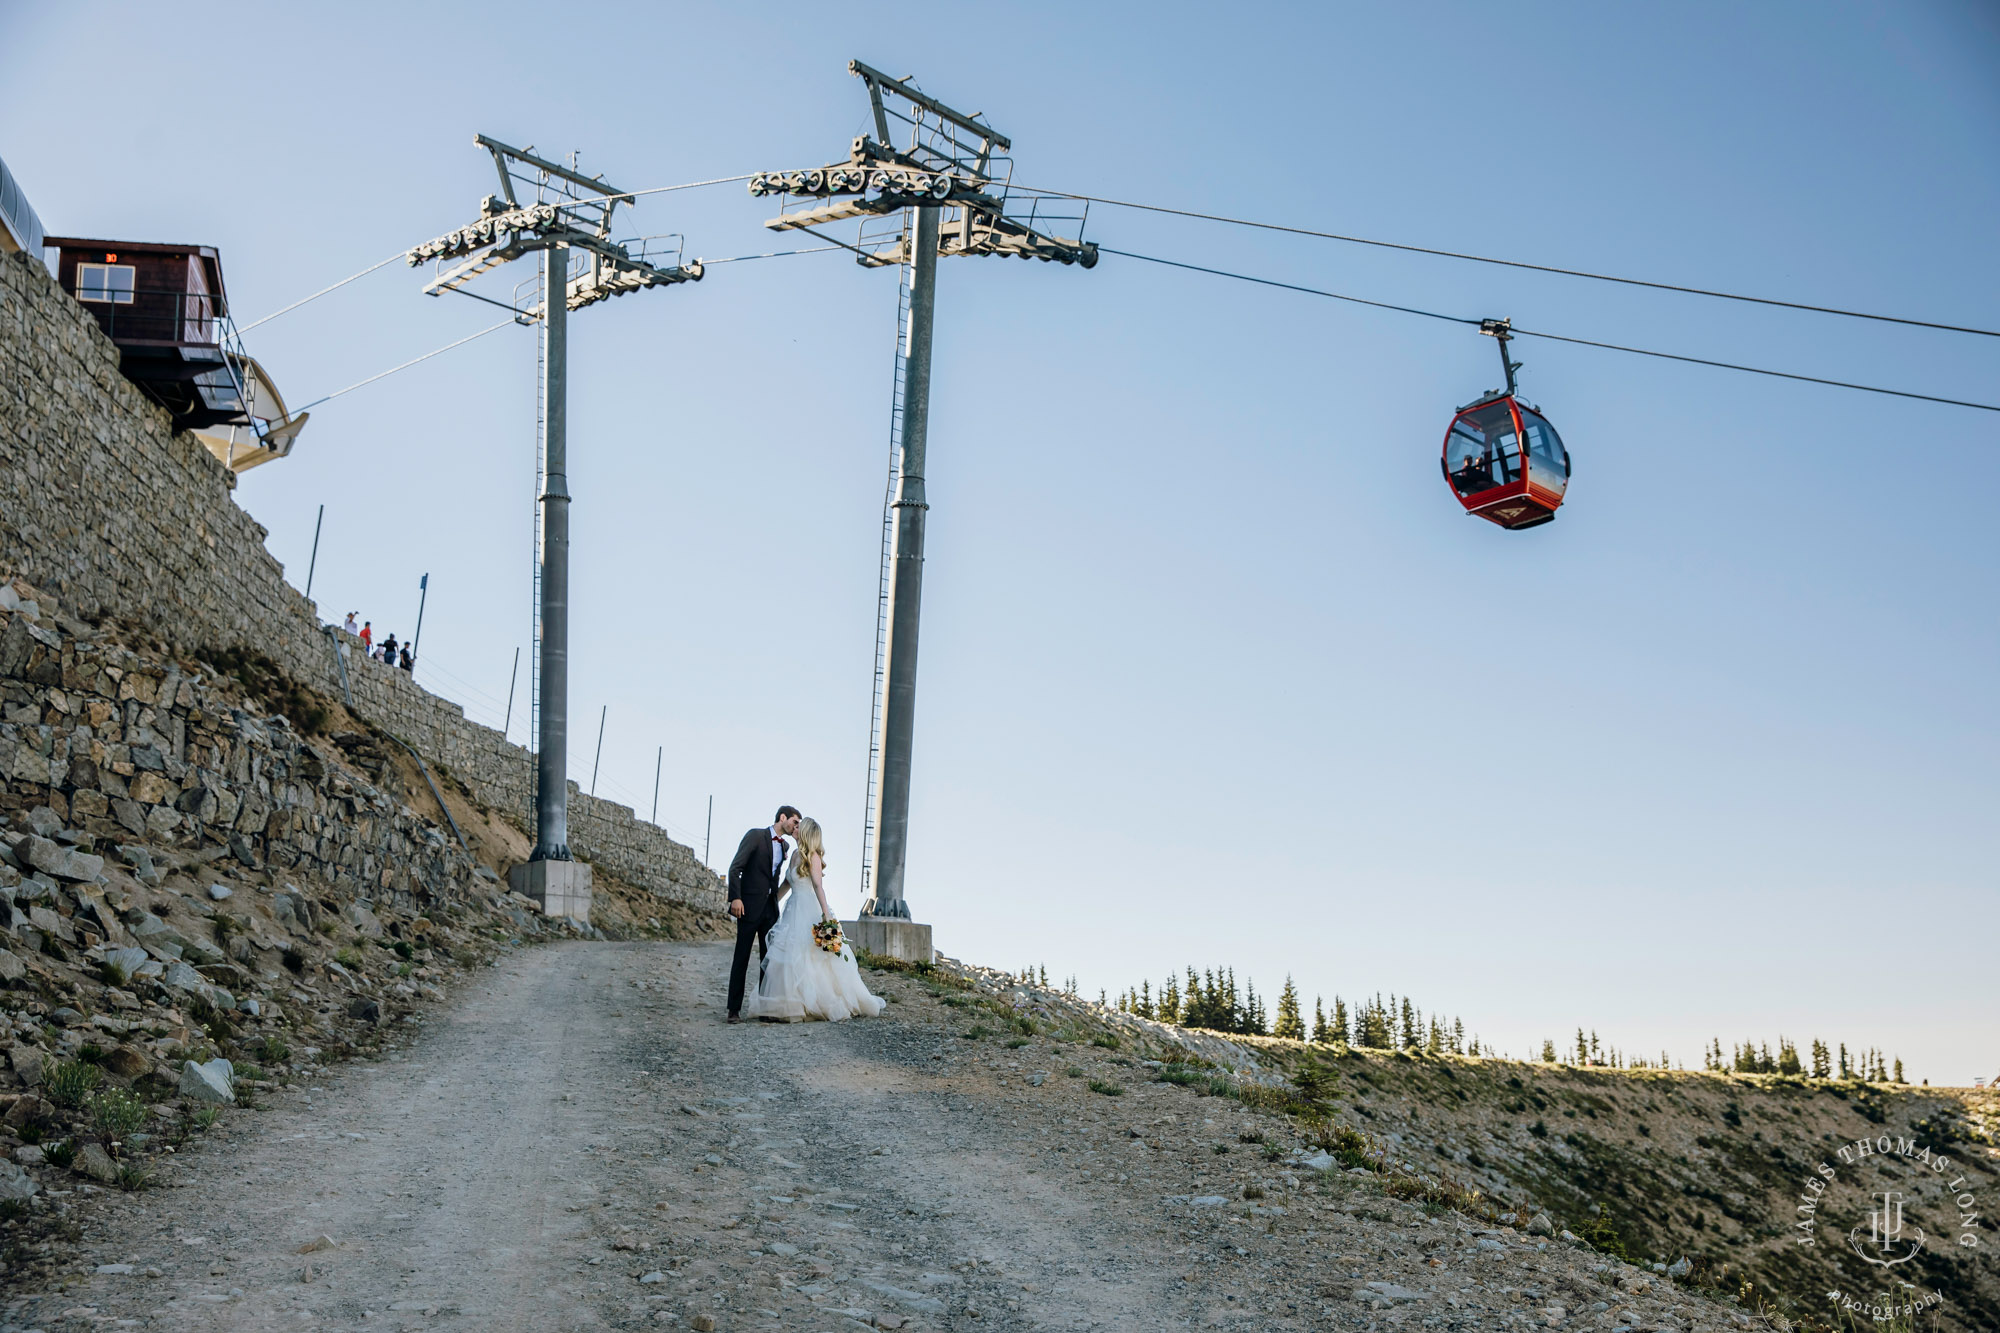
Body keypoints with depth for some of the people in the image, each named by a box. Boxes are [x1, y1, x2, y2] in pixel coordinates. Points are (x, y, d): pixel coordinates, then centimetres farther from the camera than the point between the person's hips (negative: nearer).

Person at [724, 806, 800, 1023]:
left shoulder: (784, 846, 14)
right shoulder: (755, 836, -6)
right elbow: (735, 867, -11)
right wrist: (735, 898, -20)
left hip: (770, 907, 7)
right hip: (749, 906, -7)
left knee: (769, 957, 6)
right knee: (741, 957, -4)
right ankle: (734, 1009, -2)